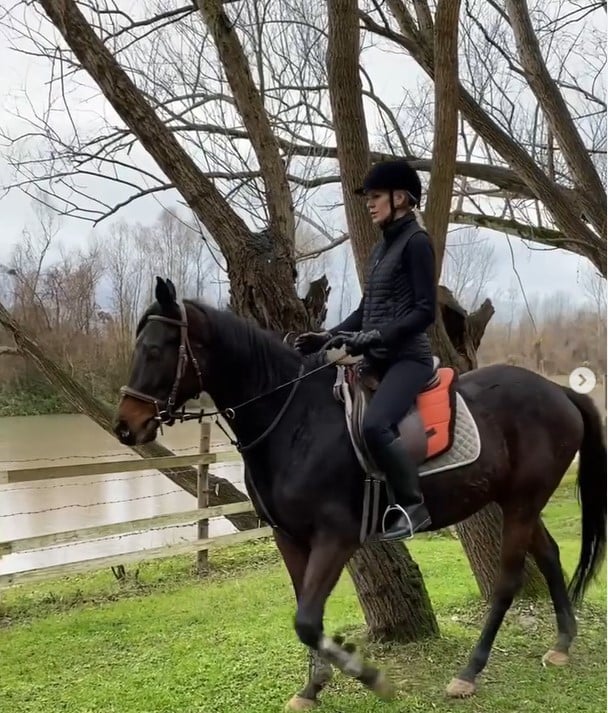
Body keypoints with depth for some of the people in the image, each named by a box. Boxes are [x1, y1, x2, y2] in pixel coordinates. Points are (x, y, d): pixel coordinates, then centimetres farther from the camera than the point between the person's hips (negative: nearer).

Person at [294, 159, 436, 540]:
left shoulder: (416, 241, -9)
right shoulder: (382, 247, 17)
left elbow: (425, 311, -15)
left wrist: (376, 337, -24)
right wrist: (328, 337, 8)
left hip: (407, 358, -10)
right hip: (376, 360, 10)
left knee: (374, 425, -32)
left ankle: (414, 505, -13)